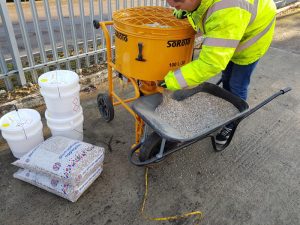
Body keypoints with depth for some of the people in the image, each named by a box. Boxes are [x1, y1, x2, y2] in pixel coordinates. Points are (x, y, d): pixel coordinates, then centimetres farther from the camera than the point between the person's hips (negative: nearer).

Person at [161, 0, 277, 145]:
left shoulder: (227, 13, -47)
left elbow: (211, 63, -47)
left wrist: (172, 81, -43)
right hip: (224, 31, 7)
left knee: (237, 85, 1)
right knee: (226, 78, 17)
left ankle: (231, 125, 24)